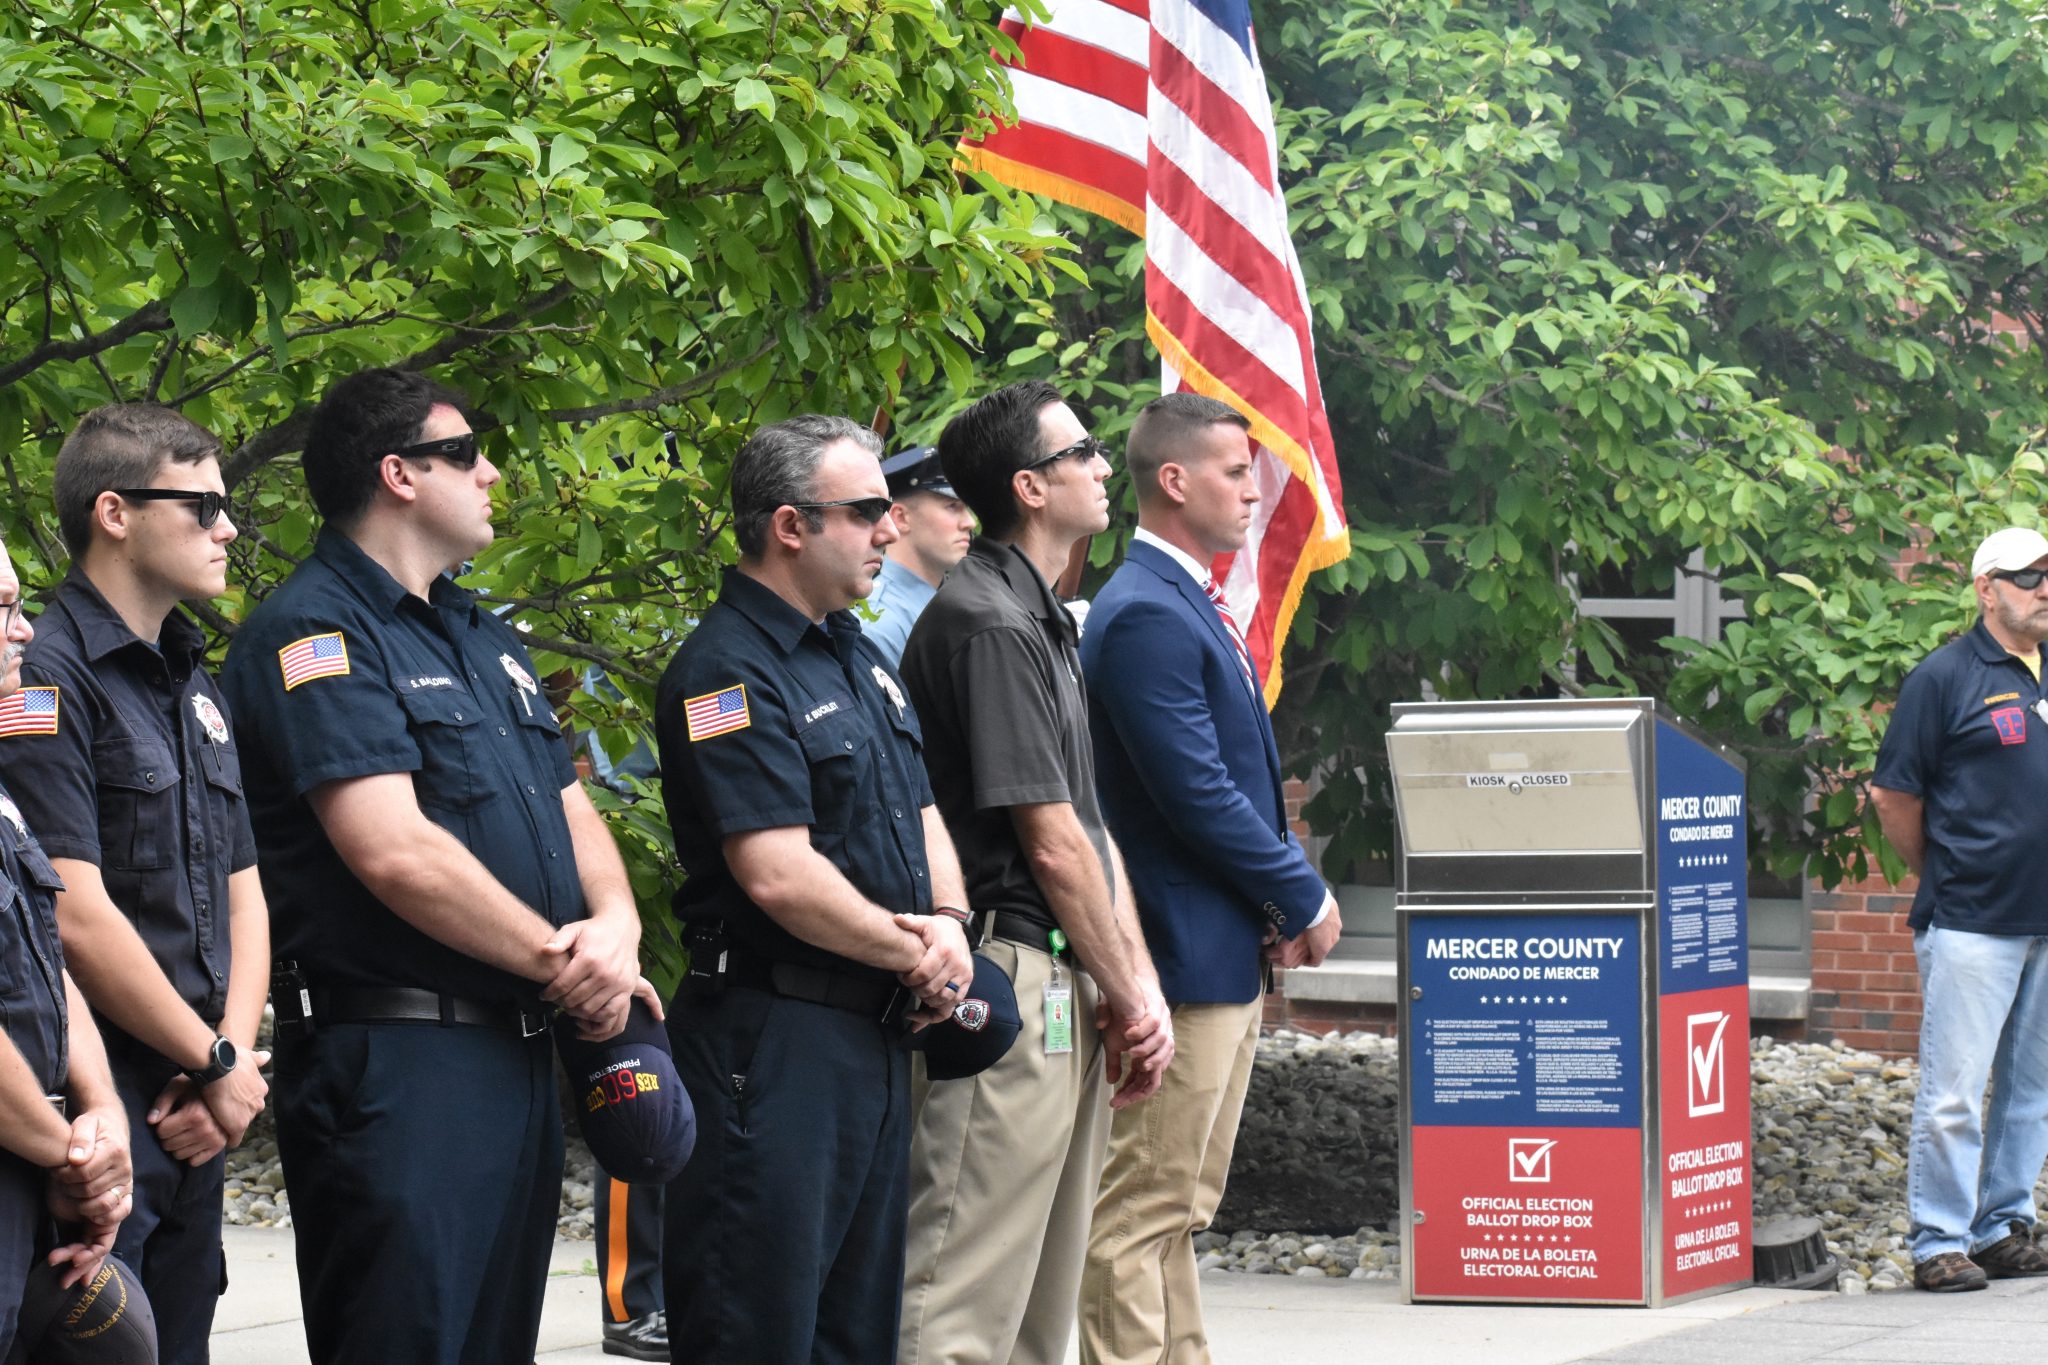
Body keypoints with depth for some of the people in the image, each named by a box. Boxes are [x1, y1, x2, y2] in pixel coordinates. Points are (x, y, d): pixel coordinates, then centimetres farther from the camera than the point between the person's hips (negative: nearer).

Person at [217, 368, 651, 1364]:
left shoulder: (483, 639, 19)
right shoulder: (316, 634, -11)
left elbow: (570, 807, 19)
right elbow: (395, 852, -20)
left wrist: (615, 927, -3)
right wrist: (558, 960, -13)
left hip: (521, 1053, 9)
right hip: (398, 1065, -9)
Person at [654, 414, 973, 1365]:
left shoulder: (856, 655, 15)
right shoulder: (729, 673, -15)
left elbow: (920, 813, 20)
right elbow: (780, 876, -22)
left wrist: (949, 923, -1)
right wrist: (915, 955, -11)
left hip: (876, 1032, 10)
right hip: (774, 1039, -10)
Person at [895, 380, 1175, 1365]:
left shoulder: (1040, 620, 19)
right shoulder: (988, 624, -14)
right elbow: (1051, 846, -15)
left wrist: (1138, 987, 9)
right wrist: (1127, 995, -6)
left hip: (1069, 989, 11)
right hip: (1012, 981, -11)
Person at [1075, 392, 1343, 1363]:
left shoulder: (1188, 601, 16)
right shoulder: (1145, 615, -17)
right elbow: (1199, 796, -20)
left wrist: (1284, 903, 7)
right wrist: (1306, 899, -10)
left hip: (1226, 954, 11)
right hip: (1183, 955, -11)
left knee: (1179, 1208, 15)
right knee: (1142, 1209, -7)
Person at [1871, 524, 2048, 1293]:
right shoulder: (1944, 678, -6)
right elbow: (1896, 799, -3)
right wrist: (1944, 881, 5)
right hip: (1972, 924, -6)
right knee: (1953, 1089, -5)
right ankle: (1938, 1243, 1)